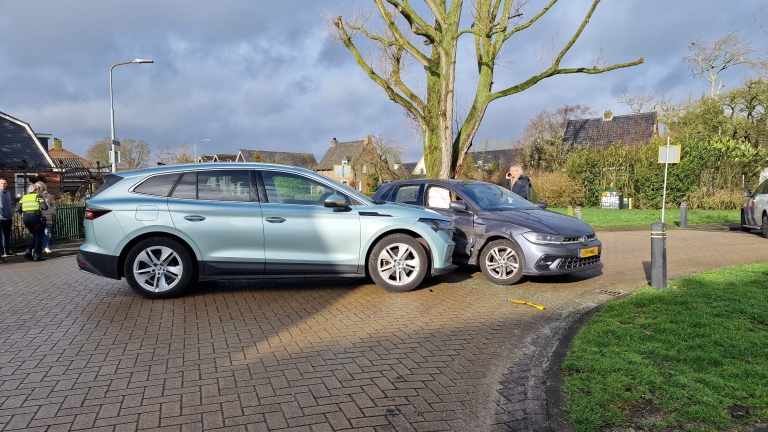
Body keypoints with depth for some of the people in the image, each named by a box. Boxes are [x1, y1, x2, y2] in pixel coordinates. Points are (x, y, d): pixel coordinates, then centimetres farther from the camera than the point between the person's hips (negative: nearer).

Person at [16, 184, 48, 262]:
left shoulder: (24, 197, 18)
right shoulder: (38, 196, 4)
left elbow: (18, 209, 8)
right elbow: (45, 207, -8)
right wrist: (41, 208, 15)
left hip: (25, 217, 5)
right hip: (35, 216, -5)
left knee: (34, 235, 23)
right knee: (38, 236, 5)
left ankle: (28, 251, 9)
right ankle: (37, 255, 1)